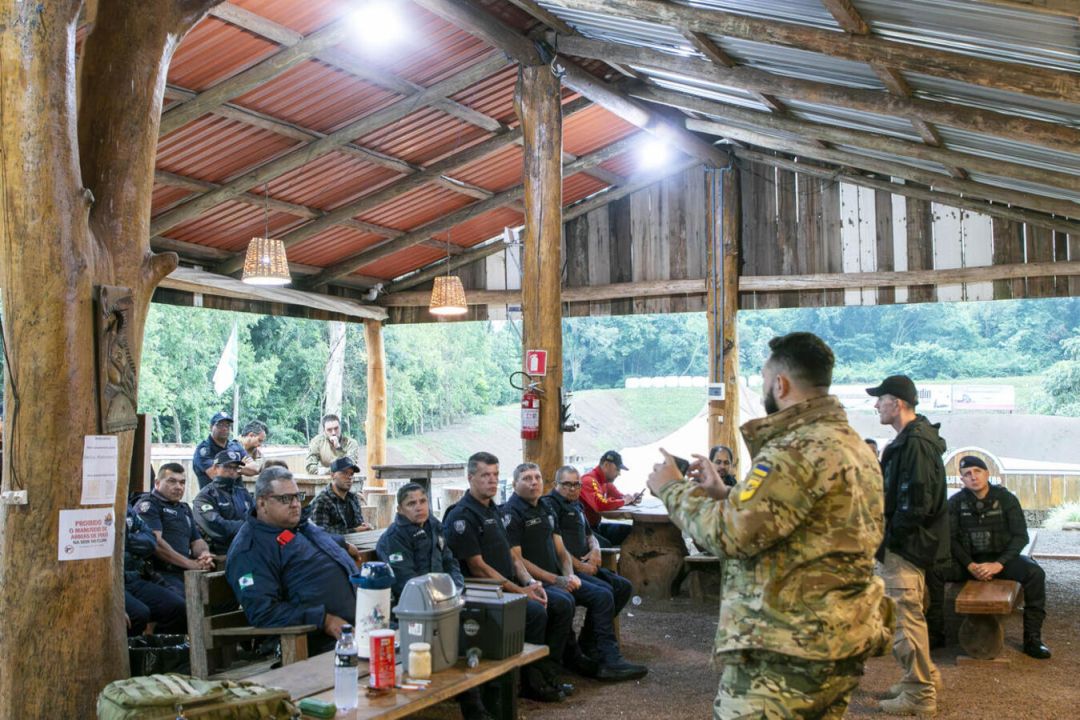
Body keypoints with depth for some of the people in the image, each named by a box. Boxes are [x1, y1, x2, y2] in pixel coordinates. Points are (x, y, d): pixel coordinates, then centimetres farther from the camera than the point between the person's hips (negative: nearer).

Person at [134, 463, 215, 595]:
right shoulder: (148, 504, 1)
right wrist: (190, 563, -15)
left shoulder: (184, 508, 28)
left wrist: (205, 555, 1)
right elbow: (154, 542, -12)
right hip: (161, 573, -8)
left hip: (185, 573, 8)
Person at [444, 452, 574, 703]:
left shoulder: (492, 510, 17)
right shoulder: (461, 516, -13)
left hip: (507, 587, 10)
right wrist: (520, 591, -16)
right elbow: (478, 568, -17)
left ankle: (547, 672, 6)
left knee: (563, 603, 0)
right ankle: (532, 683, -11)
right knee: (535, 611, -28)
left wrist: (530, 583, 1)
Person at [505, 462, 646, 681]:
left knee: (603, 594, -3)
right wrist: (555, 580, -17)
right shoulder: (511, 513, -8)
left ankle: (609, 660, -4)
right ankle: (572, 658, -15)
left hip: (556, 576, 9)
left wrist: (569, 575, -3)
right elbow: (516, 559, -15)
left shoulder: (546, 510, 19)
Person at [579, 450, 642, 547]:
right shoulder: (589, 480, -21)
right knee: (606, 545, -33)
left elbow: (619, 497, 23)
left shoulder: (606, 481, 10)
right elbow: (601, 505, -35)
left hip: (596, 526, 10)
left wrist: (631, 499, -1)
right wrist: (624, 501, -18)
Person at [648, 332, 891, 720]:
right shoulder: (854, 445, 14)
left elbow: (729, 533, -22)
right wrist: (723, 493, 16)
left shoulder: (800, 448, -19)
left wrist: (673, 488, -7)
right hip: (839, 643, 10)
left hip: (783, 651, -10)